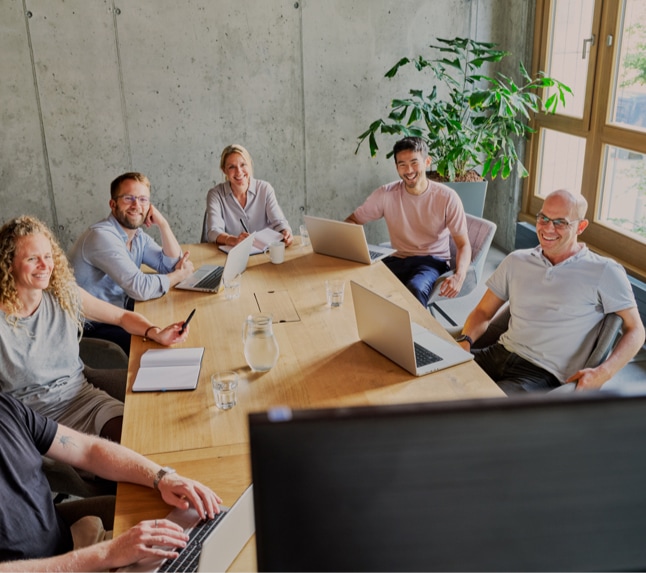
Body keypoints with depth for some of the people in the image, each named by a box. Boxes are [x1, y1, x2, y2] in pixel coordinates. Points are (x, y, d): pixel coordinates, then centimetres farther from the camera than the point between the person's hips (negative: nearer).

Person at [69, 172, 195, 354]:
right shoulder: (102, 236, -22)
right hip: (94, 329, -9)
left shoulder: (138, 236, 7)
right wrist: (179, 275, -11)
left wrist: (162, 223, -8)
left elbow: (172, 265, 2)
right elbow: (140, 288, -28)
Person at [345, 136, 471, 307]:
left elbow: (463, 244, -7)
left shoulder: (447, 197, -9)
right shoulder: (386, 194, -4)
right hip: (399, 259, 3)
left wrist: (459, 276, -27)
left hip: (432, 261, -2)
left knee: (415, 289, -36)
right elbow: (353, 220, 5)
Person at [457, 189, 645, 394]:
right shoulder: (516, 262, 14)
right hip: (499, 354, 5)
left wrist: (603, 373, -15)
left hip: (543, 374, -5)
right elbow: (483, 311, 17)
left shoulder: (604, 272, 0)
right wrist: (465, 340, -6)